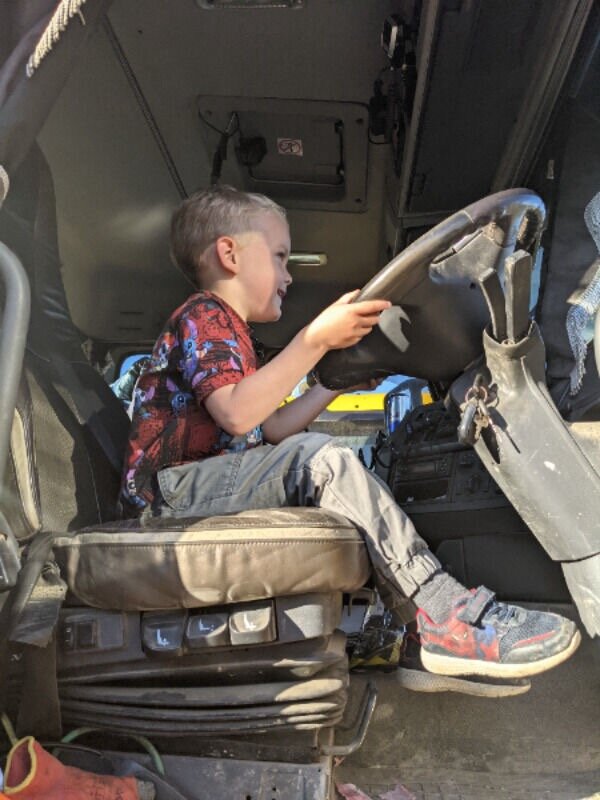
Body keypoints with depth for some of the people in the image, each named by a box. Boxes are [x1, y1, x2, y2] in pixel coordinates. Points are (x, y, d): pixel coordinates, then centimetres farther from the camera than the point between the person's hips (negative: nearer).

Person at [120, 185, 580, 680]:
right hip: (173, 491, -10)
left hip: (213, 488, 10)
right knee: (319, 458, -27)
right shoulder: (202, 315, -6)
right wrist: (316, 339, -24)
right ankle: (446, 620, -26)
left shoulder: (227, 331, 24)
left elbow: (269, 431, 17)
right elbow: (236, 414, -25)